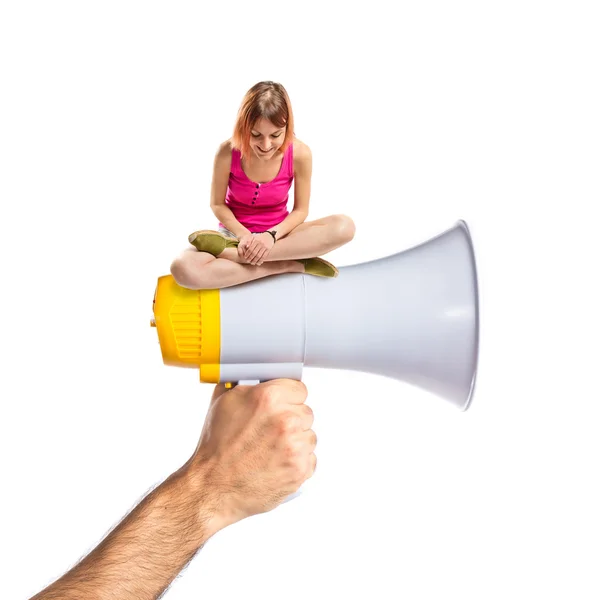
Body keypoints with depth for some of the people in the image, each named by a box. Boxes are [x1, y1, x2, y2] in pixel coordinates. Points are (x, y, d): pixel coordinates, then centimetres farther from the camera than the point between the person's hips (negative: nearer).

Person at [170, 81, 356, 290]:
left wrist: (272, 235, -24)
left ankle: (237, 254, -29)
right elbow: (217, 204, -6)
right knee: (183, 270, -34)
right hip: (237, 232, -1)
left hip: (278, 233, 1)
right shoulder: (228, 152, -19)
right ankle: (289, 264, -27)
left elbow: (300, 210, -7)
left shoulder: (300, 154, -18)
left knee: (344, 226, -29)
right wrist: (245, 236, -21)